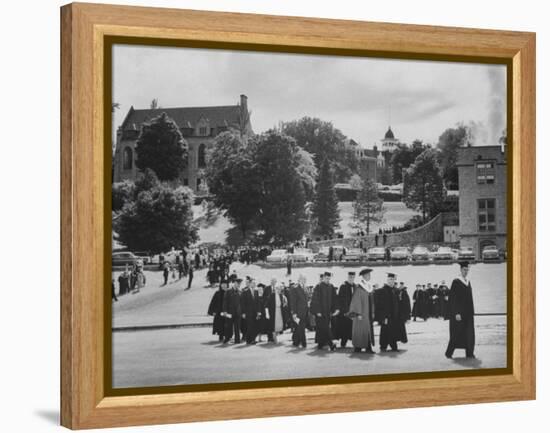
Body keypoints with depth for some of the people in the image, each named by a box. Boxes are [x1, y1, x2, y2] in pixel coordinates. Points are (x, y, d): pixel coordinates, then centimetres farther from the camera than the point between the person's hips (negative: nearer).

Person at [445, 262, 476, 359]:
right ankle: (448, 352, 13)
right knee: (456, 333, 0)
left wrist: (471, 312, 13)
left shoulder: (468, 282, 12)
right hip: (459, 312, -6)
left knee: (469, 333, 2)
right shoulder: (456, 282, -10)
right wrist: (456, 313, -19)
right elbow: (453, 299, -14)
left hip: (468, 312, 6)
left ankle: (469, 353, 6)